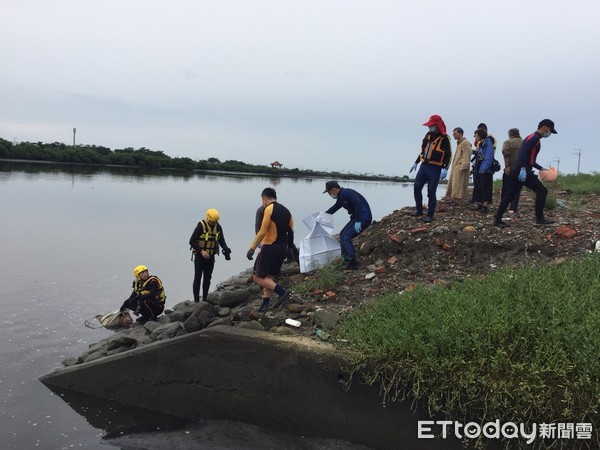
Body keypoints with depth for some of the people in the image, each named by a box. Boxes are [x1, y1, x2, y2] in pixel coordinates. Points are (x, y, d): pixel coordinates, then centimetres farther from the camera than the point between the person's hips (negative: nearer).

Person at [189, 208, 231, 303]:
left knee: (207, 278, 8)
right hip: (199, 256, -5)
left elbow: (222, 241, 4)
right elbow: (192, 241, -16)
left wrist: (226, 249, -16)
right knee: (197, 278, -4)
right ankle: (196, 300, -1)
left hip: (210, 256, 5)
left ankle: (204, 299, 16)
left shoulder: (218, 227, -1)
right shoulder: (201, 226, -16)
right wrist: (201, 251, -25)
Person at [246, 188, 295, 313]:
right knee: (269, 278, 14)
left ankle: (282, 291, -15)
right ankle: (265, 304, 10)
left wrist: (252, 248, -15)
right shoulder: (286, 211, 14)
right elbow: (290, 233, 12)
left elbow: (262, 231, -17)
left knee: (257, 277, -3)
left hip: (269, 247, -8)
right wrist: (288, 248, 19)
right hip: (282, 249, 8)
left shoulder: (269, 209, -10)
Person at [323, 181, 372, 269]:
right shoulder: (340, 197, 15)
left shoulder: (346, 193, -17)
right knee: (342, 235, 16)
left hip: (363, 218, -10)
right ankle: (346, 259, 20)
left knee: (346, 238, -14)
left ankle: (353, 263, -13)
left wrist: (358, 221, -27)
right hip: (357, 218, 10)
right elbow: (334, 208, 32)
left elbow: (358, 204, -27)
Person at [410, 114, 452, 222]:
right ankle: (419, 210, 16)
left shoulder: (444, 138, -8)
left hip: (435, 168, -6)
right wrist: (416, 163, 21)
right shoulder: (428, 135, 12)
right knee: (417, 187, 1)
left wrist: (445, 169, -21)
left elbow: (448, 154, -12)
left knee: (431, 192, -4)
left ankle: (430, 215, 4)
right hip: (424, 165, 6)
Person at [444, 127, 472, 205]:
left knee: (458, 184, -10)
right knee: (452, 183, 8)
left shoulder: (465, 143, -10)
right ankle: (453, 199, 13)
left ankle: (457, 200, -9)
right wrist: (453, 166, 17)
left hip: (460, 167, -10)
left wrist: (462, 167, -22)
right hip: (455, 167, 10)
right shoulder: (459, 143, 20)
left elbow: (466, 157, -17)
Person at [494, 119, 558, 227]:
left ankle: (497, 219, 9)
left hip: (516, 171, 10)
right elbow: (524, 152, -21)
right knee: (542, 191, -1)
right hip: (522, 172, -10)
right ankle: (539, 218, 2)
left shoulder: (532, 137, 23)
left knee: (509, 195, 9)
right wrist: (523, 168, -27)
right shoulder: (535, 137, -7)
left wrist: (541, 168, 28)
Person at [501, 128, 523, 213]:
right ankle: (512, 208, -3)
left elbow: (506, 154, -15)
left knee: (505, 189, 9)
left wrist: (507, 166, -18)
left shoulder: (508, 142, -1)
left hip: (510, 169, -3)